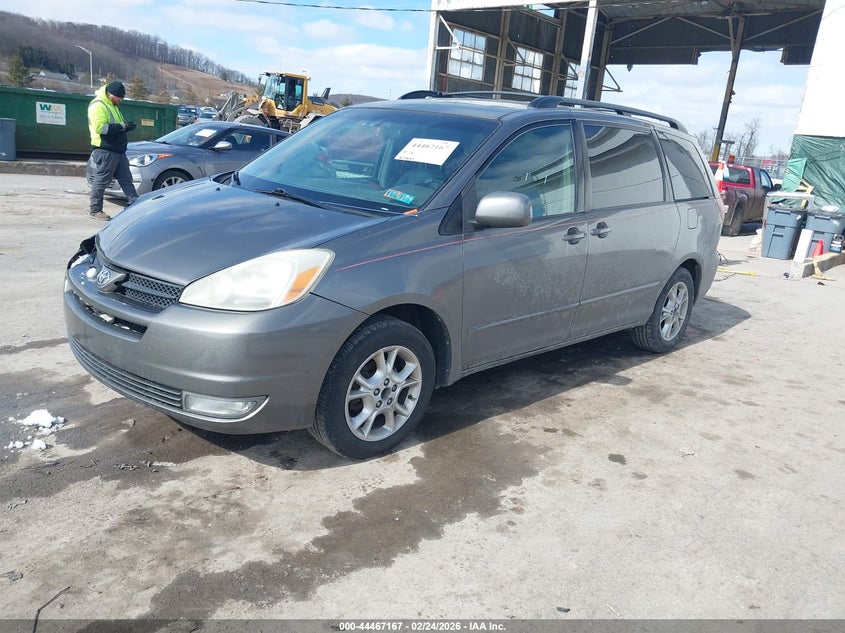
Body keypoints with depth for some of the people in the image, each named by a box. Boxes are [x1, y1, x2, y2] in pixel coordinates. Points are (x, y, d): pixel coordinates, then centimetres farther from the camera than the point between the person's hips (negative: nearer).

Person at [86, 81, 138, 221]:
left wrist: (127, 126, 6)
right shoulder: (98, 105, -11)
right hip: (105, 150, -9)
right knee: (101, 181, -3)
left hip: (119, 150, 9)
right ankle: (95, 210, 5)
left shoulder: (112, 105, 19)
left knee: (126, 180, 8)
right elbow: (100, 127, -21)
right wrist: (122, 126, -21)